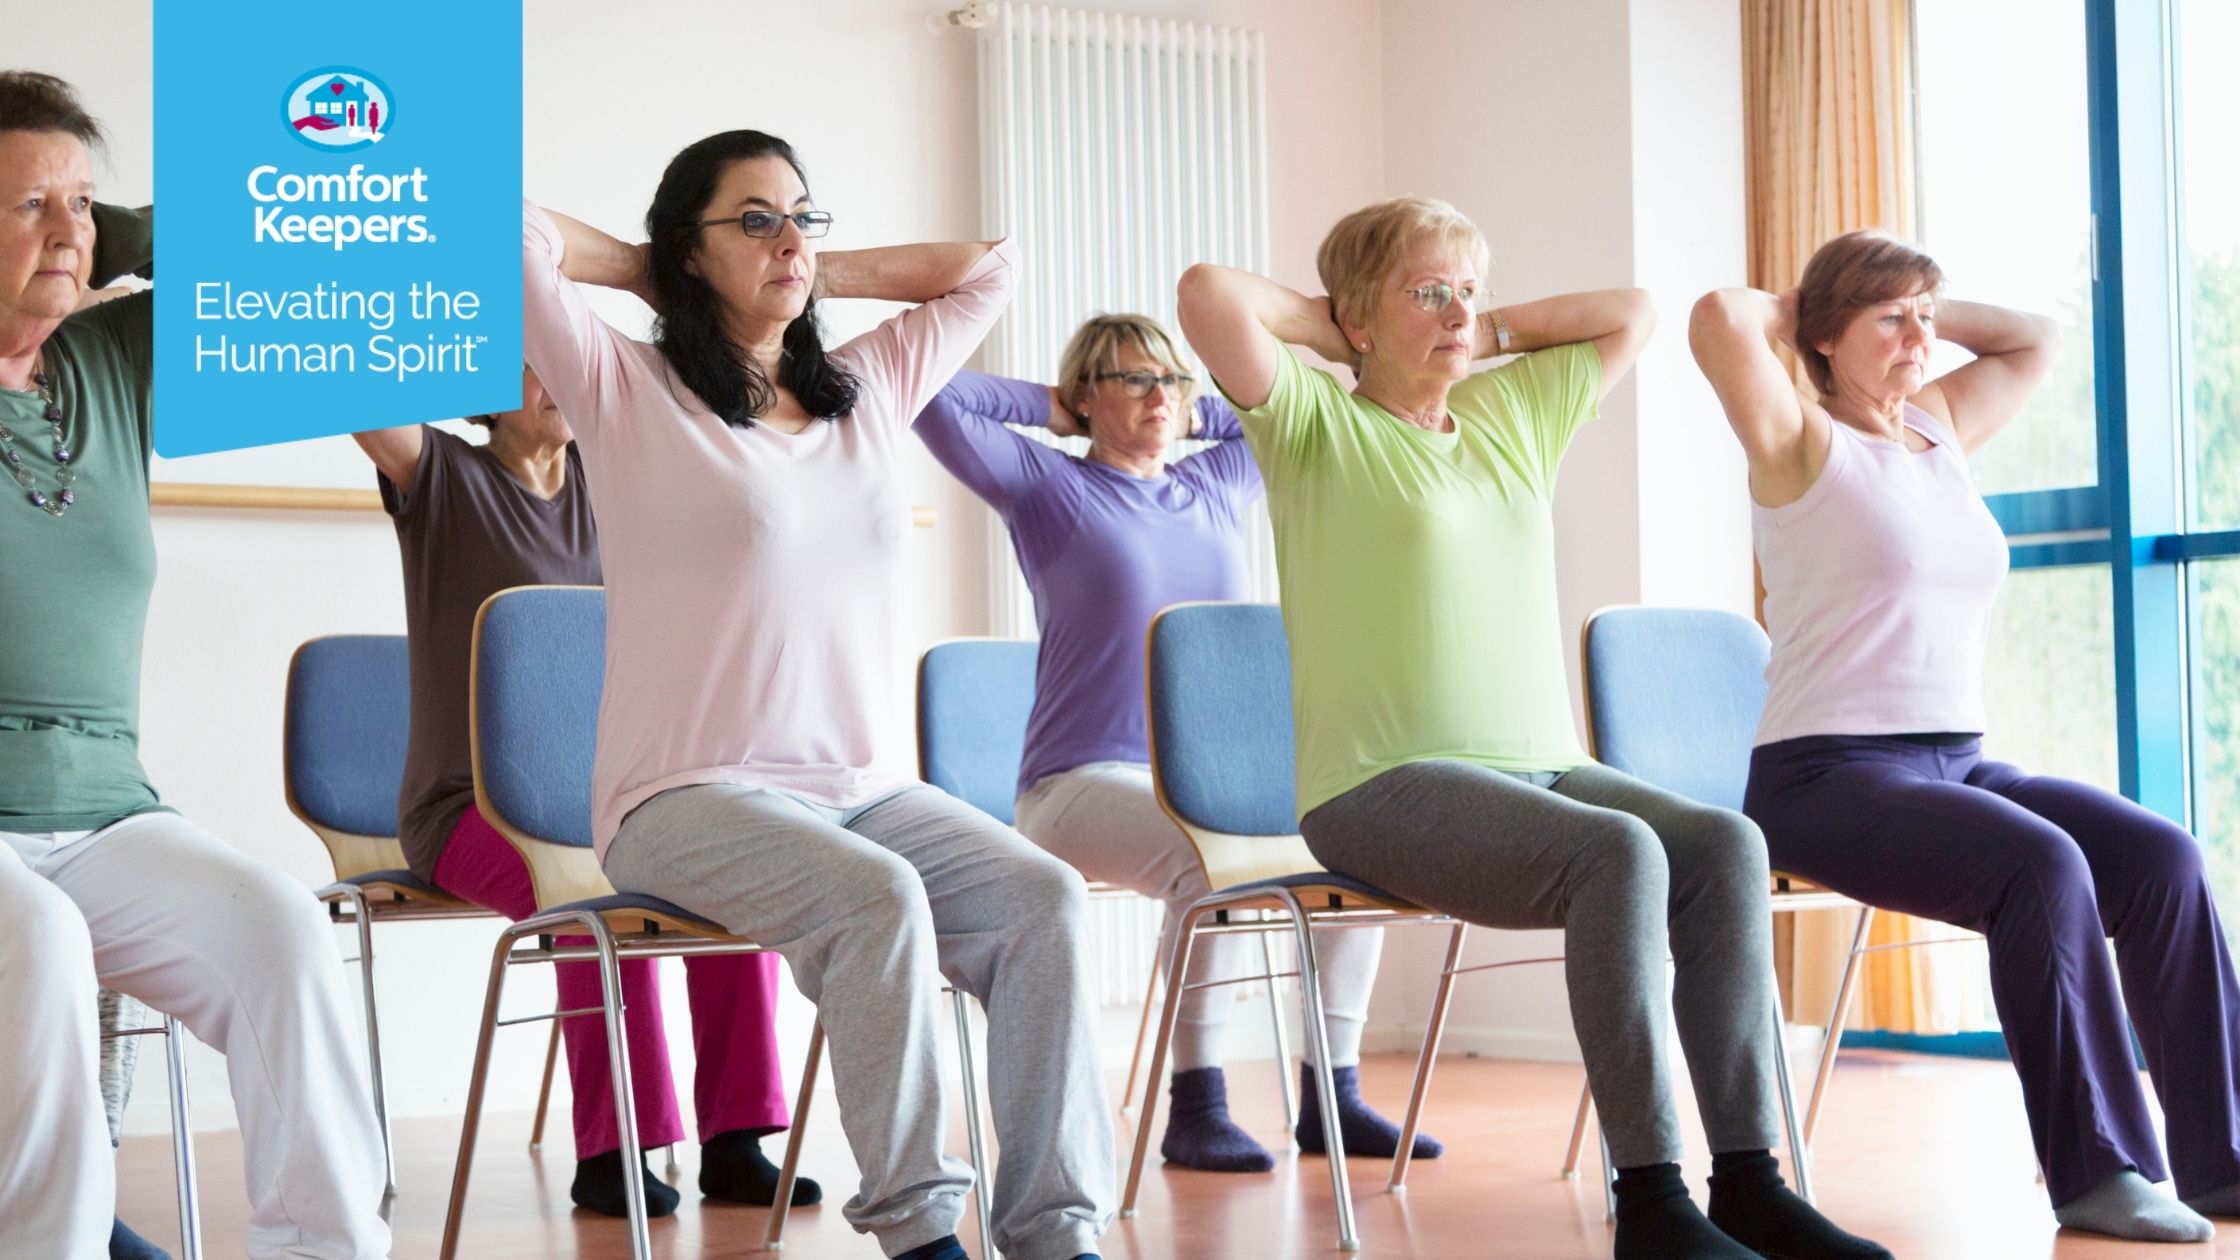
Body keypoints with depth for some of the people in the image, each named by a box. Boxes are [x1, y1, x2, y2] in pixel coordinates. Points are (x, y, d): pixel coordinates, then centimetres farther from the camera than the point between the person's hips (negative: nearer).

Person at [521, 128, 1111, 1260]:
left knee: (1044, 898, -21)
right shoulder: (628, 395, 3)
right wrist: (644, 270, 9)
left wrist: (819, 273, 21)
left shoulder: (868, 392, 19)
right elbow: (507, 231, -7)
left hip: (870, 786, 5)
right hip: (692, 796, -5)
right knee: (878, 896, -33)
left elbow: (988, 267, 28)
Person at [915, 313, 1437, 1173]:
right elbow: (931, 393, -5)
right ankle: (1195, 1107, -29)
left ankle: (1332, 1094, -14)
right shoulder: (1047, 487, 4)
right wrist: (1050, 410, 7)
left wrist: (1197, 416, 21)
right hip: (1083, 781, -6)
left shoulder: (1216, 487, 18)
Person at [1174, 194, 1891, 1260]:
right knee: (1619, 854, -32)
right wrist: (1329, 331, 4)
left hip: (1542, 766, 7)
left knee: (1724, 843, -21)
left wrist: (1490, 335, 21)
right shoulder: (1317, 422, 2)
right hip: (1384, 788, -6)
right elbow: (1209, 294, -13)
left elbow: (1632, 315, 31)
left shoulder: (1513, 412, 21)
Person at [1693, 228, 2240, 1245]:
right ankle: (2096, 1170, -23)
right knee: (2044, 866, -31)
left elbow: (2036, 341, 32)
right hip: (1828, 776, -7)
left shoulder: (1941, 429, 18)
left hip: (1961, 760, 7)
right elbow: (1719, 319, -18)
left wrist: (1931, 307, 21)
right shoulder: (1803, 443, -1)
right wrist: (1791, 311, 2)